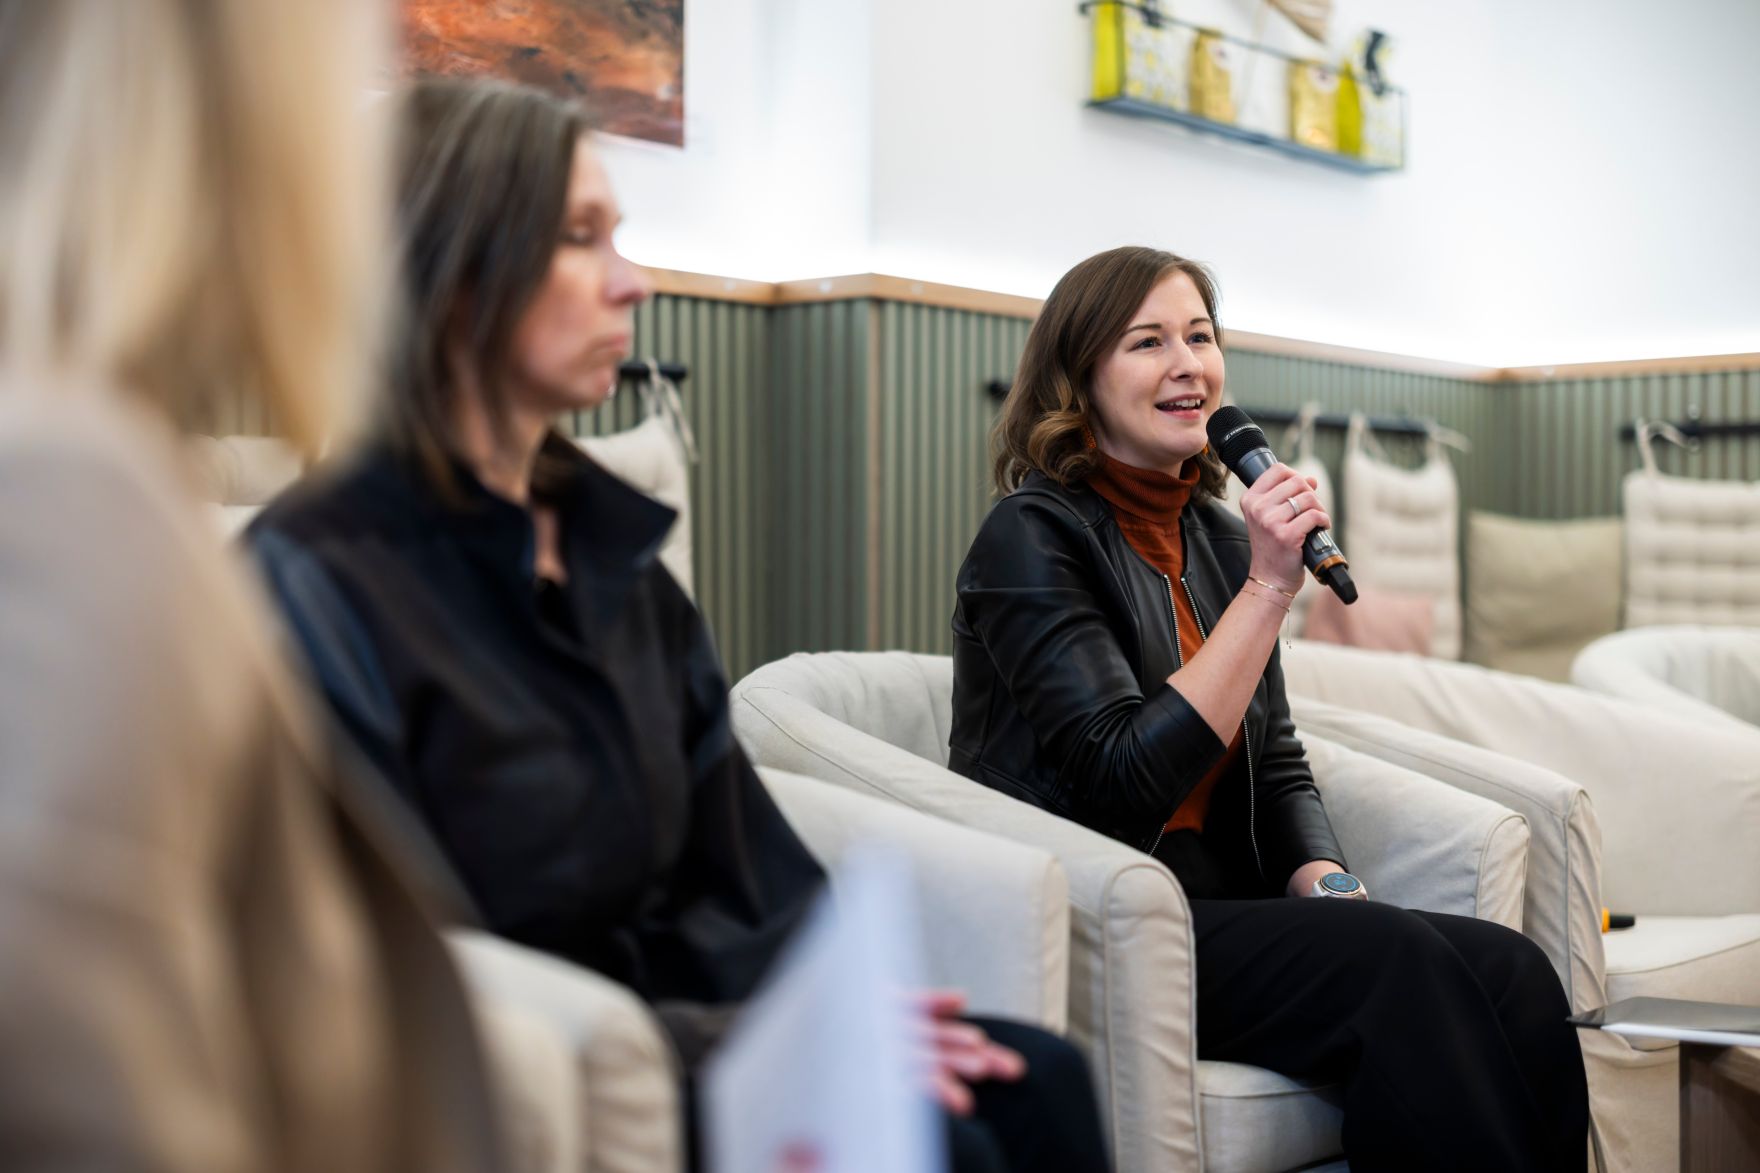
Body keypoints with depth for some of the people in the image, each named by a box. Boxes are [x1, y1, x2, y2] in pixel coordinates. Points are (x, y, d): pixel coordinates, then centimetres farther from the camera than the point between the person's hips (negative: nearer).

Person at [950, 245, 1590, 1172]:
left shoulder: (1218, 539, 15)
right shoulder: (1032, 533, -8)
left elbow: (1277, 771, 16)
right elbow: (1127, 779, -18)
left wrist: (1331, 887, -6)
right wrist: (1270, 587, -18)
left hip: (1213, 912, 7)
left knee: (1512, 972, -18)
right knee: (1400, 963, -29)